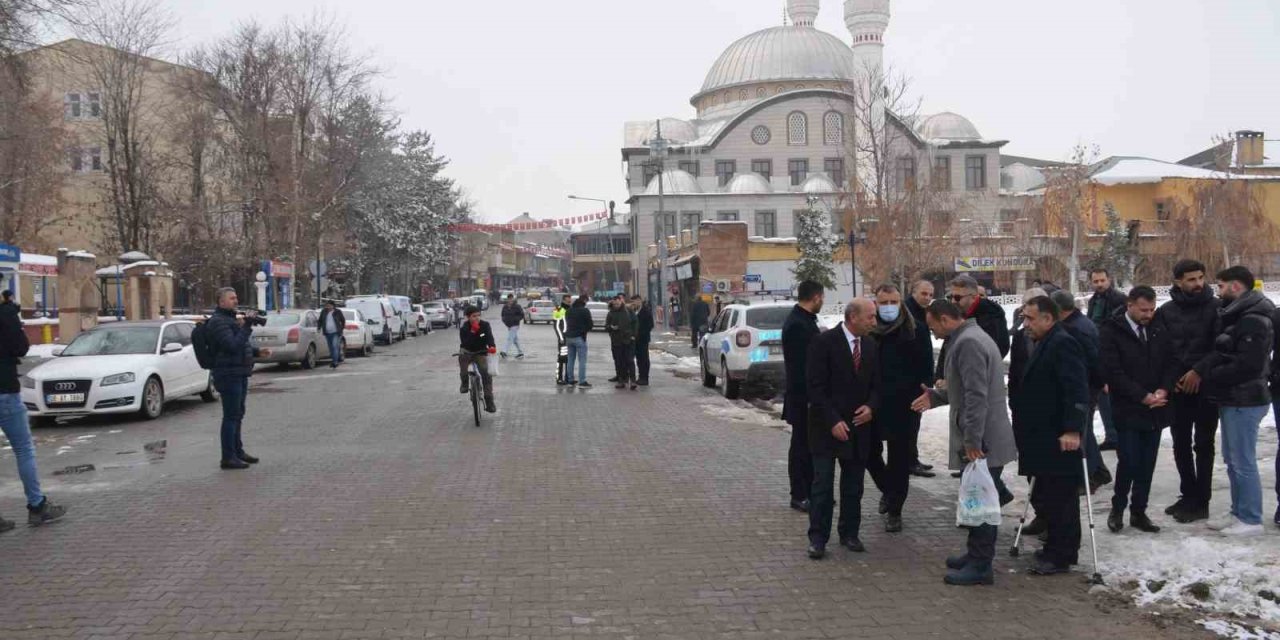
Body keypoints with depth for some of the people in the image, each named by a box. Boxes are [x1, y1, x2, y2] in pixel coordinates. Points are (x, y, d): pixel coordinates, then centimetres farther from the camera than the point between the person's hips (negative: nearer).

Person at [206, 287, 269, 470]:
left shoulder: (231, 318, 18)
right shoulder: (218, 322, -14)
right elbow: (233, 345, -25)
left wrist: (258, 351, 13)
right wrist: (246, 326, -24)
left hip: (240, 373, 10)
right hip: (229, 374, -10)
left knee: (238, 414, 16)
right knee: (231, 416, -7)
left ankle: (238, 451, 25)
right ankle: (228, 458, -3)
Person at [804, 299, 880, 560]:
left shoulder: (871, 345, 7)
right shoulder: (824, 342, -12)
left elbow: (875, 384, 14)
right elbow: (815, 387, -13)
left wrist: (871, 407, -6)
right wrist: (833, 421, -17)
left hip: (859, 425, 5)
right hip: (827, 426, -5)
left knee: (854, 486, 11)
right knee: (822, 485, -1)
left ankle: (849, 534, 23)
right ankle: (818, 538, 6)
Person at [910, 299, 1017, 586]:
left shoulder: (968, 342, -19)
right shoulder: (969, 337, 16)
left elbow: (977, 396, -25)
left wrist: (972, 440, -25)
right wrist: (936, 396, 19)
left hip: (982, 441, -10)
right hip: (982, 439, 10)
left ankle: (981, 565, 5)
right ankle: (976, 554, 28)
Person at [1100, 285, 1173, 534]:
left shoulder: (1158, 331, 9)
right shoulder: (1112, 332, -8)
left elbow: (1170, 364, 11)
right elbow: (1112, 372, -13)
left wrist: (1164, 390, -7)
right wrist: (1142, 396, -15)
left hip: (1155, 411, 5)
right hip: (1127, 410, -5)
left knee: (1147, 465, 8)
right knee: (1129, 462, -7)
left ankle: (1138, 511, 21)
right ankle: (1117, 508, 14)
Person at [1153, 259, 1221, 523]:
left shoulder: (1215, 308, -3)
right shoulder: (1165, 311, 5)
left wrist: (1199, 371, -16)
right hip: (1177, 387, 4)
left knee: (1203, 445, 0)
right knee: (1181, 445, 10)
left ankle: (1200, 502, 6)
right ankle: (1188, 495, 22)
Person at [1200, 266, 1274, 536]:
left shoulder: (1253, 320, -18)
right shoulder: (1236, 315, 14)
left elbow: (1247, 366, -25)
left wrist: (1209, 376, -17)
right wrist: (1206, 370, 3)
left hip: (1244, 401, -10)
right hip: (1232, 399, 10)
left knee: (1243, 462, -3)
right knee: (1232, 460, 17)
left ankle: (1251, 520, 7)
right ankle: (1239, 513, 27)